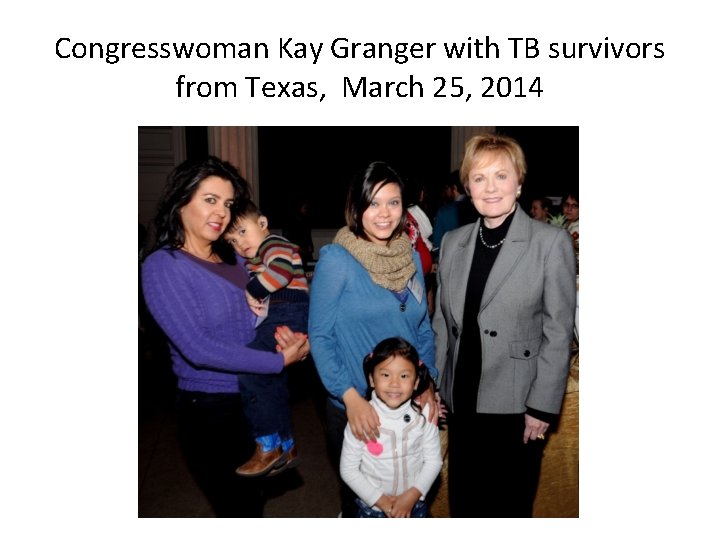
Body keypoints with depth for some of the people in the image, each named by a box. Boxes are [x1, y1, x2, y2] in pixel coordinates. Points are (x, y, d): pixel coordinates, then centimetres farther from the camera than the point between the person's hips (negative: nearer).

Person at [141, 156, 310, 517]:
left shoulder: (232, 257, 5)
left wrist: (282, 331, -10)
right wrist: (280, 361, -21)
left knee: (254, 499, 24)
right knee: (237, 506, 11)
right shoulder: (162, 266, -15)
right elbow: (197, 348, -24)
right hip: (210, 410, -6)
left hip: (257, 400, 7)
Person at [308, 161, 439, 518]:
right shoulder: (336, 259, -14)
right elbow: (319, 335, -14)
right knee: (358, 494, 17)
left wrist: (427, 383, -3)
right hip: (354, 407, -4)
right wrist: (351, 397, -20)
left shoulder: (412, 258, 1)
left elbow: (424, 329, 8)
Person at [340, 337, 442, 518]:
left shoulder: (424, 416, -18)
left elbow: (434, 460, -8)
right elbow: (348, 469, -14)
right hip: (372, 505, -1)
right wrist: (380, 500, -17)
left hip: (414, 505, 2)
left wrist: (412, 495, -17)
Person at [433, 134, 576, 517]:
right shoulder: (453, 242, 4)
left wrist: (542, 407, -11)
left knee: (508, 507, 14)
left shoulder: (551, 242, -9)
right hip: (462, 403, 4)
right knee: (462, 504, 17)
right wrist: (435, 386, 8)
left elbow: (558, 333, -9)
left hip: (516, 406, -4)